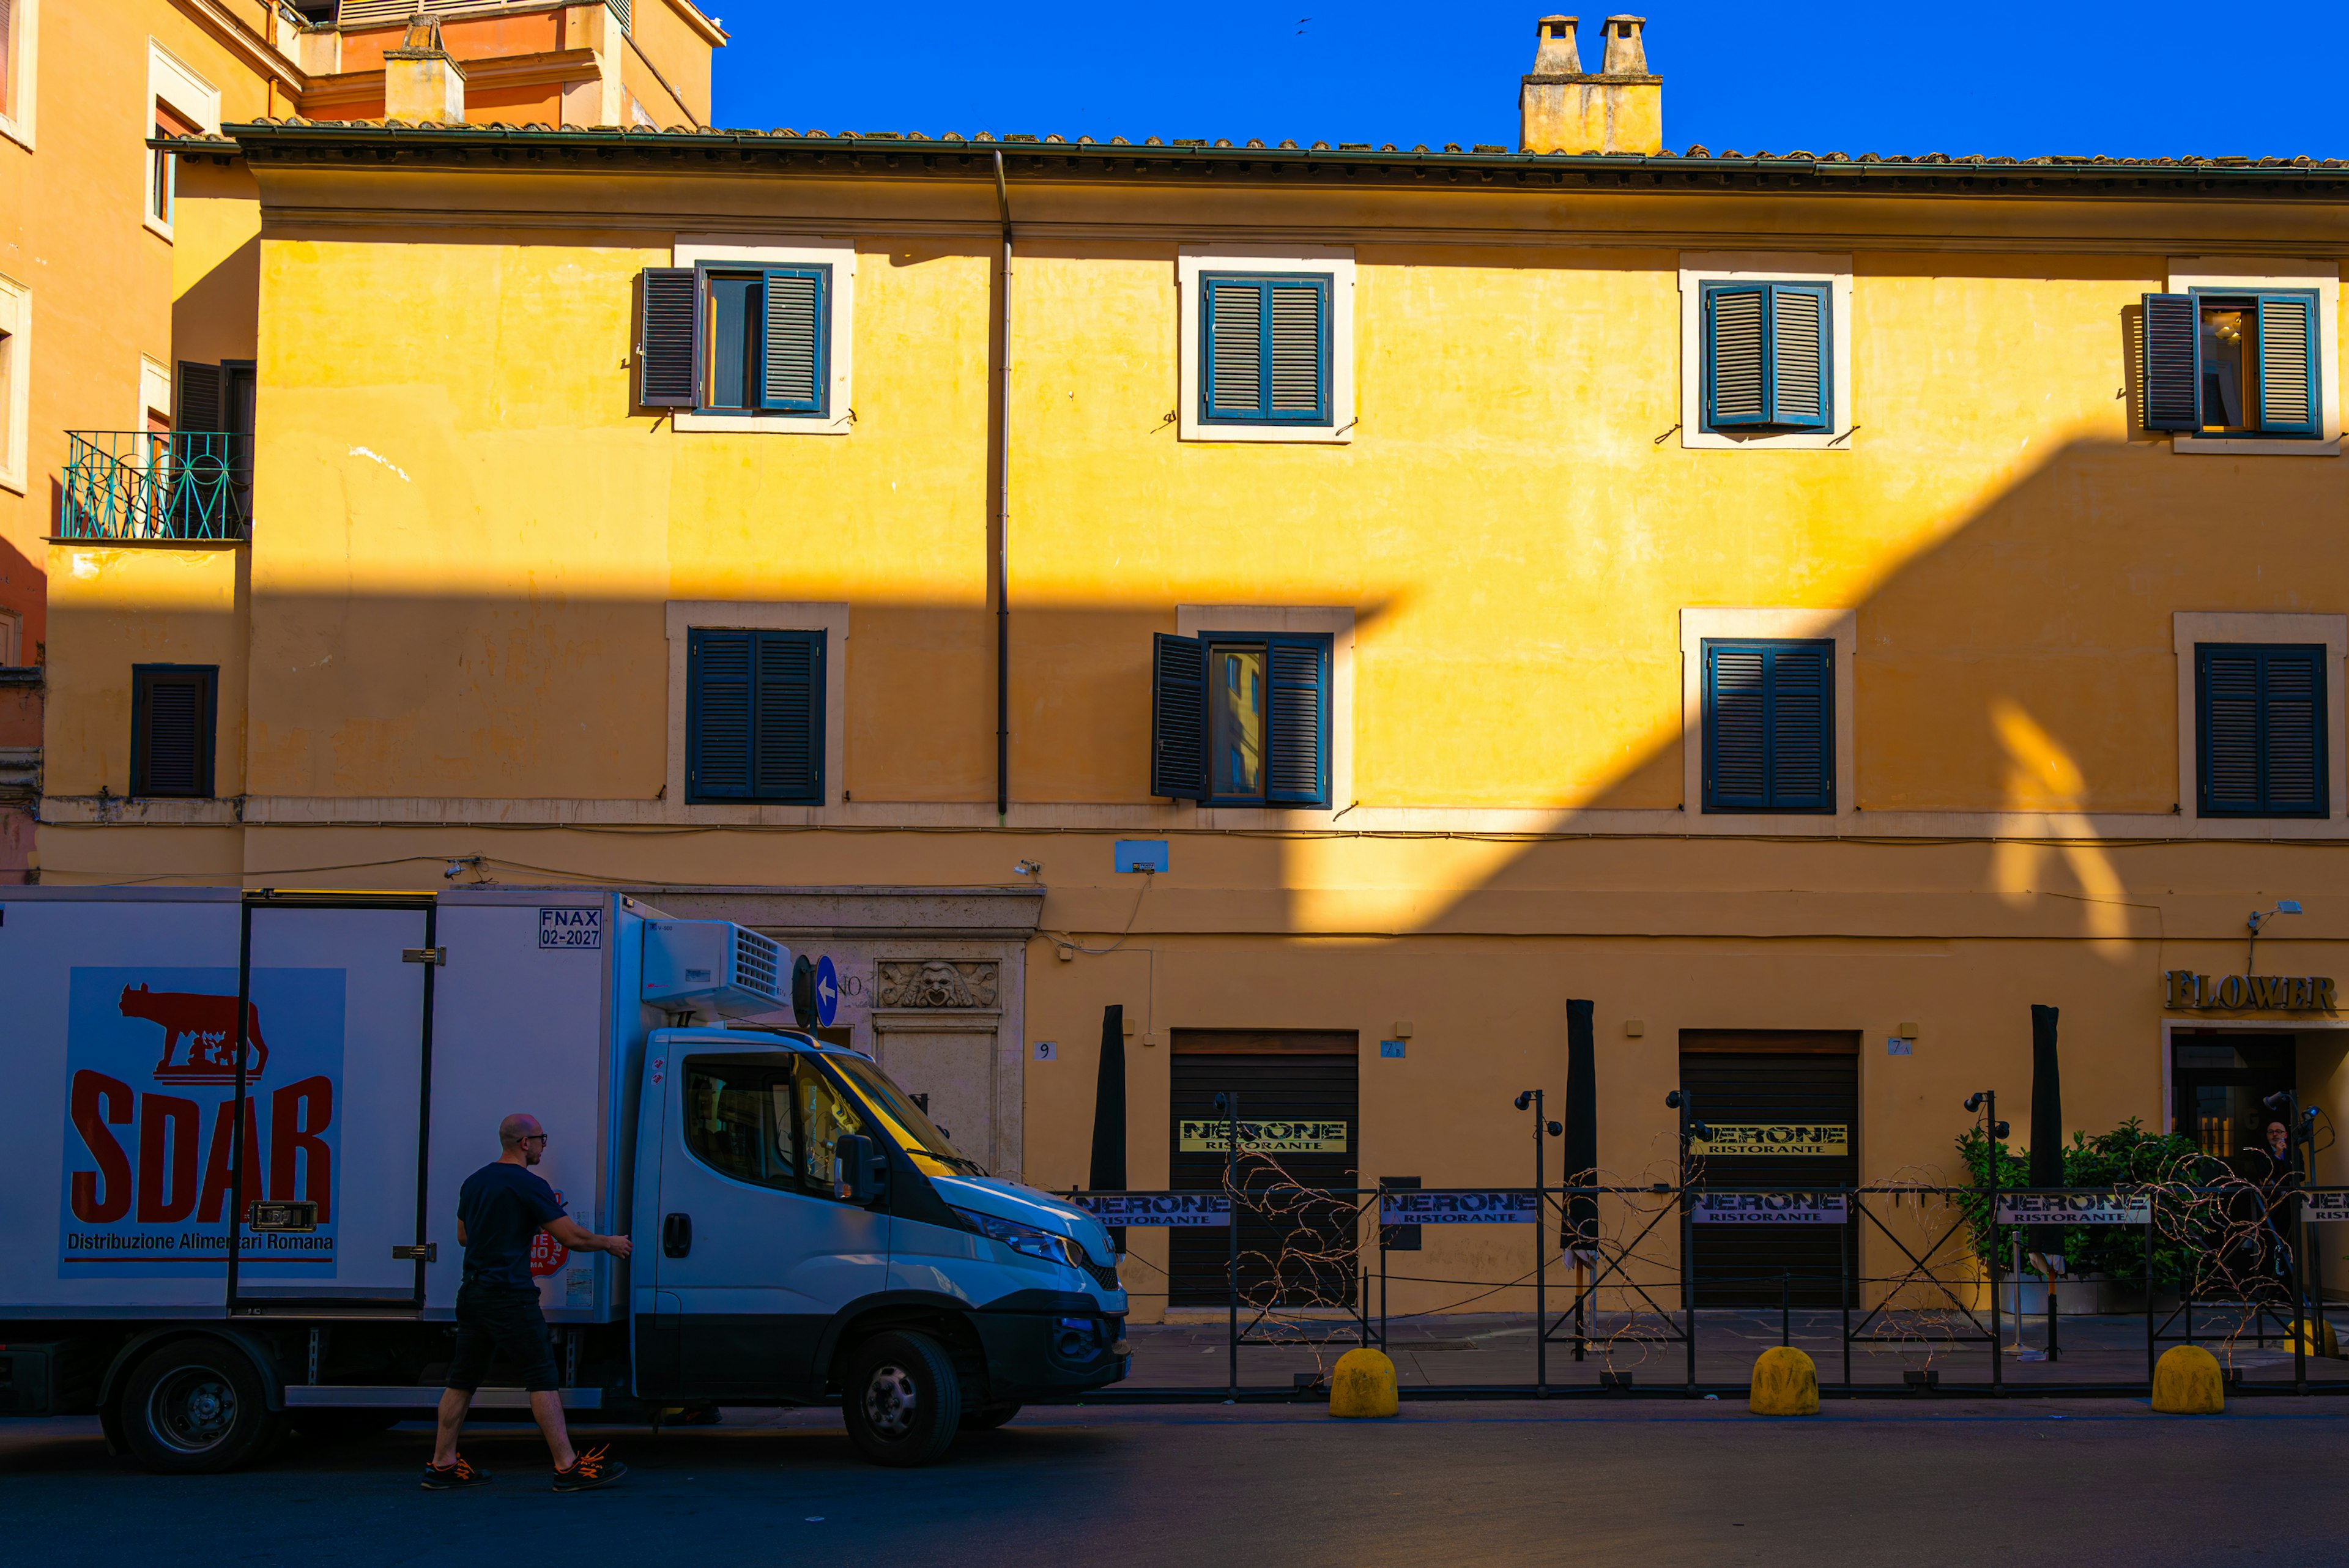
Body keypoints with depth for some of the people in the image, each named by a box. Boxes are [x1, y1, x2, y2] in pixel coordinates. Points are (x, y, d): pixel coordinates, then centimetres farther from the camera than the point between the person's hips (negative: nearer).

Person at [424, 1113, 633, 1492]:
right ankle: (568, 1467, -5)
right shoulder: (529, 1185, -12)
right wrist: (610, 1243, 4)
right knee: (542, 1379, -5)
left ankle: (442, 1465, 15)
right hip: (510, 1297, -8)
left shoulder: (474, 1182, 13)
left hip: (473, 1291, 8)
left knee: (462, 1380, 12)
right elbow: (571, 1236, -13)